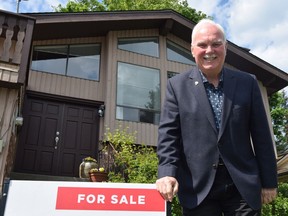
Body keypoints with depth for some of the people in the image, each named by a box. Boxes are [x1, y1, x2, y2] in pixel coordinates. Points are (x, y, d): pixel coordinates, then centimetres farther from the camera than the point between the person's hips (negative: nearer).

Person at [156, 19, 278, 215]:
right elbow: (168, 132, -3)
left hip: (243, 185, 2)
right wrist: (168, 172, -17)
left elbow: (261, 136, 6)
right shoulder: (177, 85, 3)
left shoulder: (247, 83, 6)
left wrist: (269, 182, 6)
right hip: (198, 186, -1)